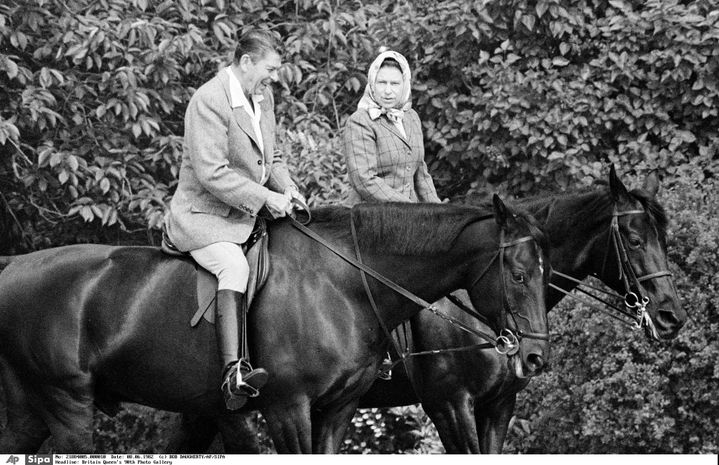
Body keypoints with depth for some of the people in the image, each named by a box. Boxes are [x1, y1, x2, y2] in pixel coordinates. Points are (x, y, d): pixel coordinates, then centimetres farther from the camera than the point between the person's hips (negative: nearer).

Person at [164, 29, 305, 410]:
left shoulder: (262, 97, 11)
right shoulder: (209, 101, -18)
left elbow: (270, 159, 22)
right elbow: (212, 174, -24)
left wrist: (287, 187, 2)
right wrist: (265, 198, -22)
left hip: (247, 214, 10)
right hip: (203, 215, -10)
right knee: (235, 266, -34)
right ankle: (234, 372, -48)